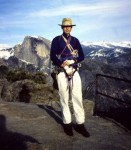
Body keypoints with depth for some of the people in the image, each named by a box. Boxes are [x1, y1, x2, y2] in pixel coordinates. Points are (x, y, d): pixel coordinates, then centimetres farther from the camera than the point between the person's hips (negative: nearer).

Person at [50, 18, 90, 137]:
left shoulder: (75, 40, 12)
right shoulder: (56, 40, 4)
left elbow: (81, 56, 8)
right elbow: (52, 56, -3)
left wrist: (72, 61, -9)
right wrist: (62, 63, -19)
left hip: (74, 72, 2)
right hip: (62, 72, -2)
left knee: (78, 97, -2)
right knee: (64, 98, 3)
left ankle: (80, 124, 4)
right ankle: (67, 123, 12)